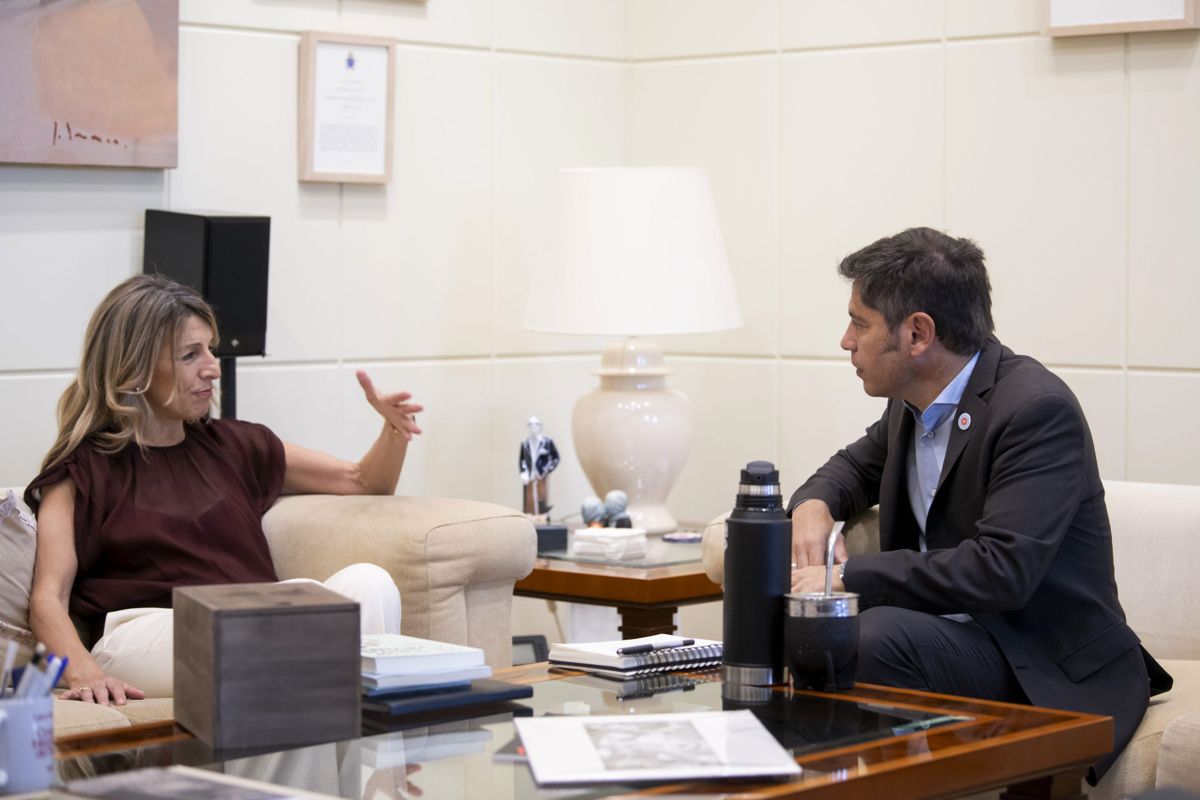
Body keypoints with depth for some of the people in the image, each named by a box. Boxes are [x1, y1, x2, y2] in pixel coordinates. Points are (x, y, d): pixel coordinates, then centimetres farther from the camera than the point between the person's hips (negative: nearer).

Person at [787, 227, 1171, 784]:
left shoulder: (1038, 409, -19)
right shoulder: (912, 402, 6)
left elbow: (1001, 570, -29)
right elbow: (858, 465, 27)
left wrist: (850, 577, -27)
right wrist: (814, 503, 3)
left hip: (1047, 672, -8)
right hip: (951, 630, 8)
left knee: (875, 634, -31)